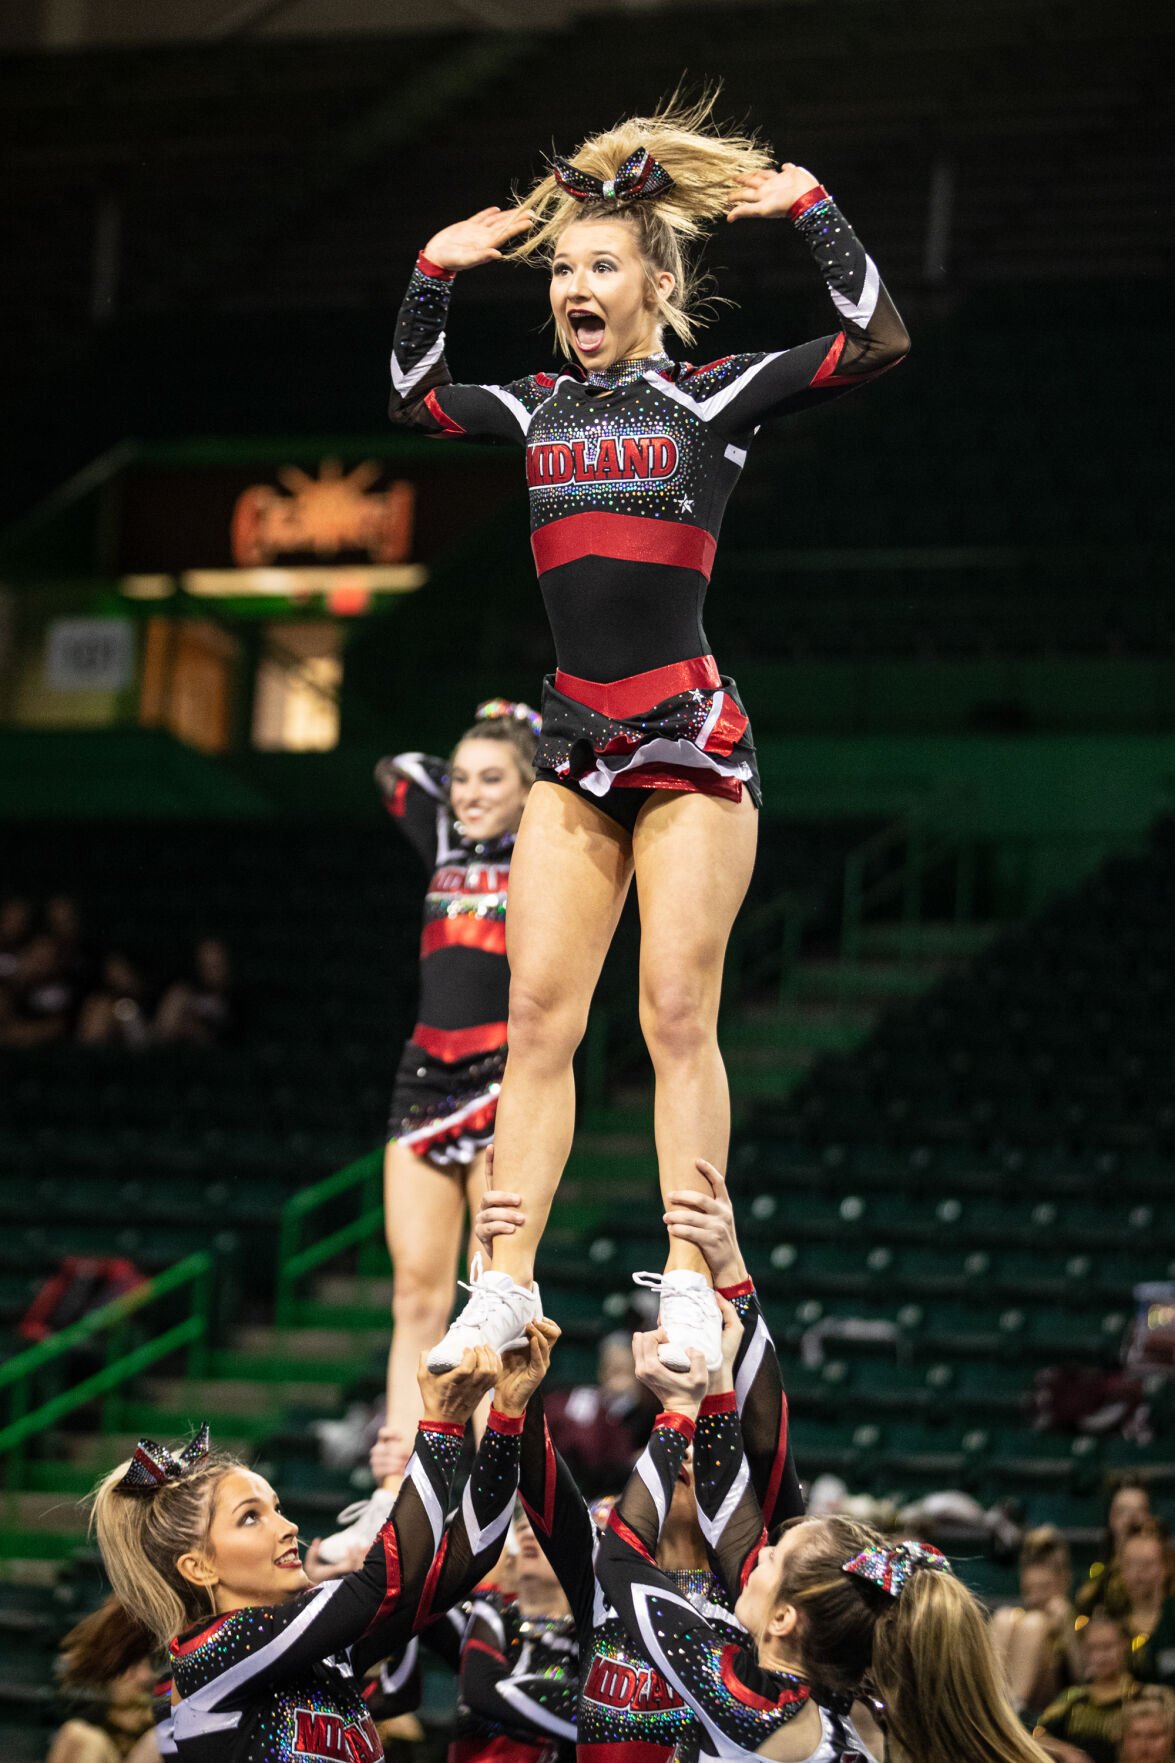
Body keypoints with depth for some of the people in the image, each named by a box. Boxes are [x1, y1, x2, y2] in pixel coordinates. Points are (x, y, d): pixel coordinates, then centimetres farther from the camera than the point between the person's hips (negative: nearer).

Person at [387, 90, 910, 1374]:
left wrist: (810, 211, -11)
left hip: (691, 736, -5)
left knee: (678, 1014, -7)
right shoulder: (543, 406, 13)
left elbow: (880, 344, -11)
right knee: (537, 1015, 1)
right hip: (576, 741, 5)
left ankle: (692, 1293, -3)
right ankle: (506, 1290, 3)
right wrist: (436, 275, 18)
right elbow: (414, 403, 26)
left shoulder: (713, 396, -1)